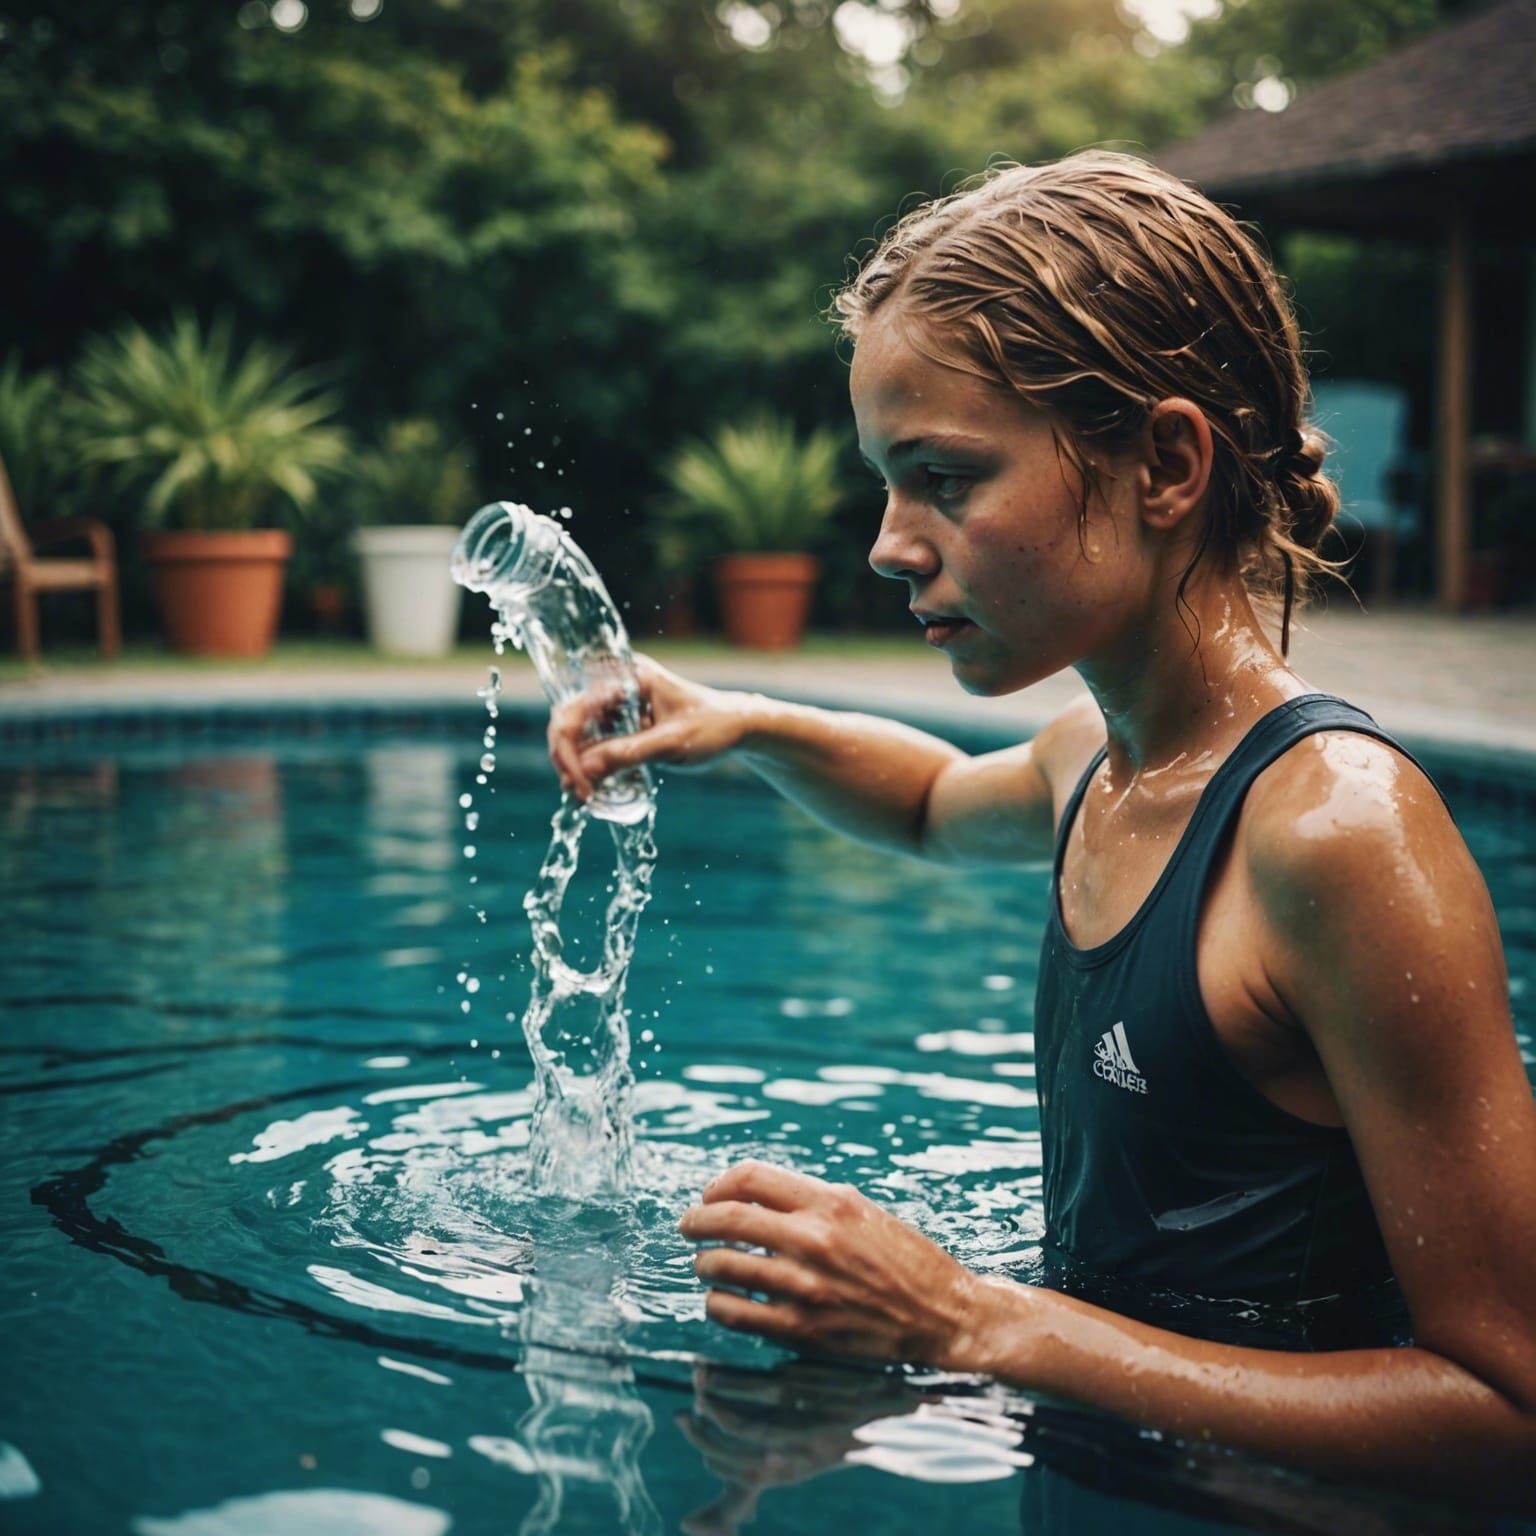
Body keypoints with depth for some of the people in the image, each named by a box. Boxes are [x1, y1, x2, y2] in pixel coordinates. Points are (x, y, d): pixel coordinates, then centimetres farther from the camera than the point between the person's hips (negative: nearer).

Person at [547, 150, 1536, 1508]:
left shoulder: (1339, 824, -22)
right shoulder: (1095, 761, 3)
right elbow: (942, 803, 29)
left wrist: (972, 1326, -25)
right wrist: (747, 726, 7)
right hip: (1091, 1461, 7)